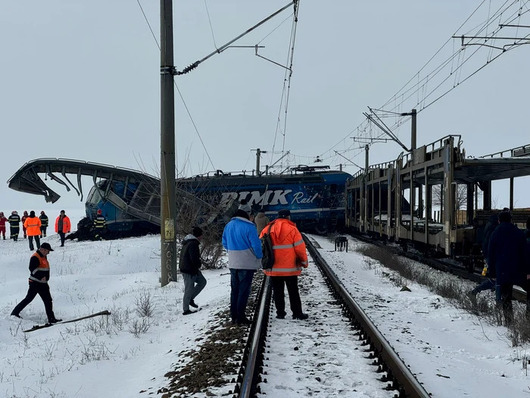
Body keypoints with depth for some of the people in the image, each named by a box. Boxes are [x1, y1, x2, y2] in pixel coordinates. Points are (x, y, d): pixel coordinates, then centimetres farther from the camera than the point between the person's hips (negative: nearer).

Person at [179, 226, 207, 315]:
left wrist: (197, 265, 10)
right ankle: (186, 310, 10)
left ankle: (190, 299, 19)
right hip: (189, 271, -10)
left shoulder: (188, 241, 11)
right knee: (189, 290, 0)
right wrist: (198, 265, -4)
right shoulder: (193, 244, -22)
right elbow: (195, 259, -25)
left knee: (202, 281, 17)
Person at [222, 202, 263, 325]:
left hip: (233, 263, 6)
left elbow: (225, 243, 15)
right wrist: (259, 257, 1)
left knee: (234, 289, 13)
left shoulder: (228, 225, 7)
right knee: (244, 290, 0)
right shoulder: (249, 226, -15)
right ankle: (240, 317, 1)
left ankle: (234, 316, 17)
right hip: (247, 264, -6)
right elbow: (256, 245, -15)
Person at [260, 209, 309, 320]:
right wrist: (304, 262, 5)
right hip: (290, 268, -3)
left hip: (273, 268, 3)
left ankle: (280, 313, 13)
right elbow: (300, 247, -9)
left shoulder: (267, 230, 3)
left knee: (278, 291, 12)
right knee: (293, 291, 8)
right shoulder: (292, 229, -9)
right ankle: (297, 313, 12)